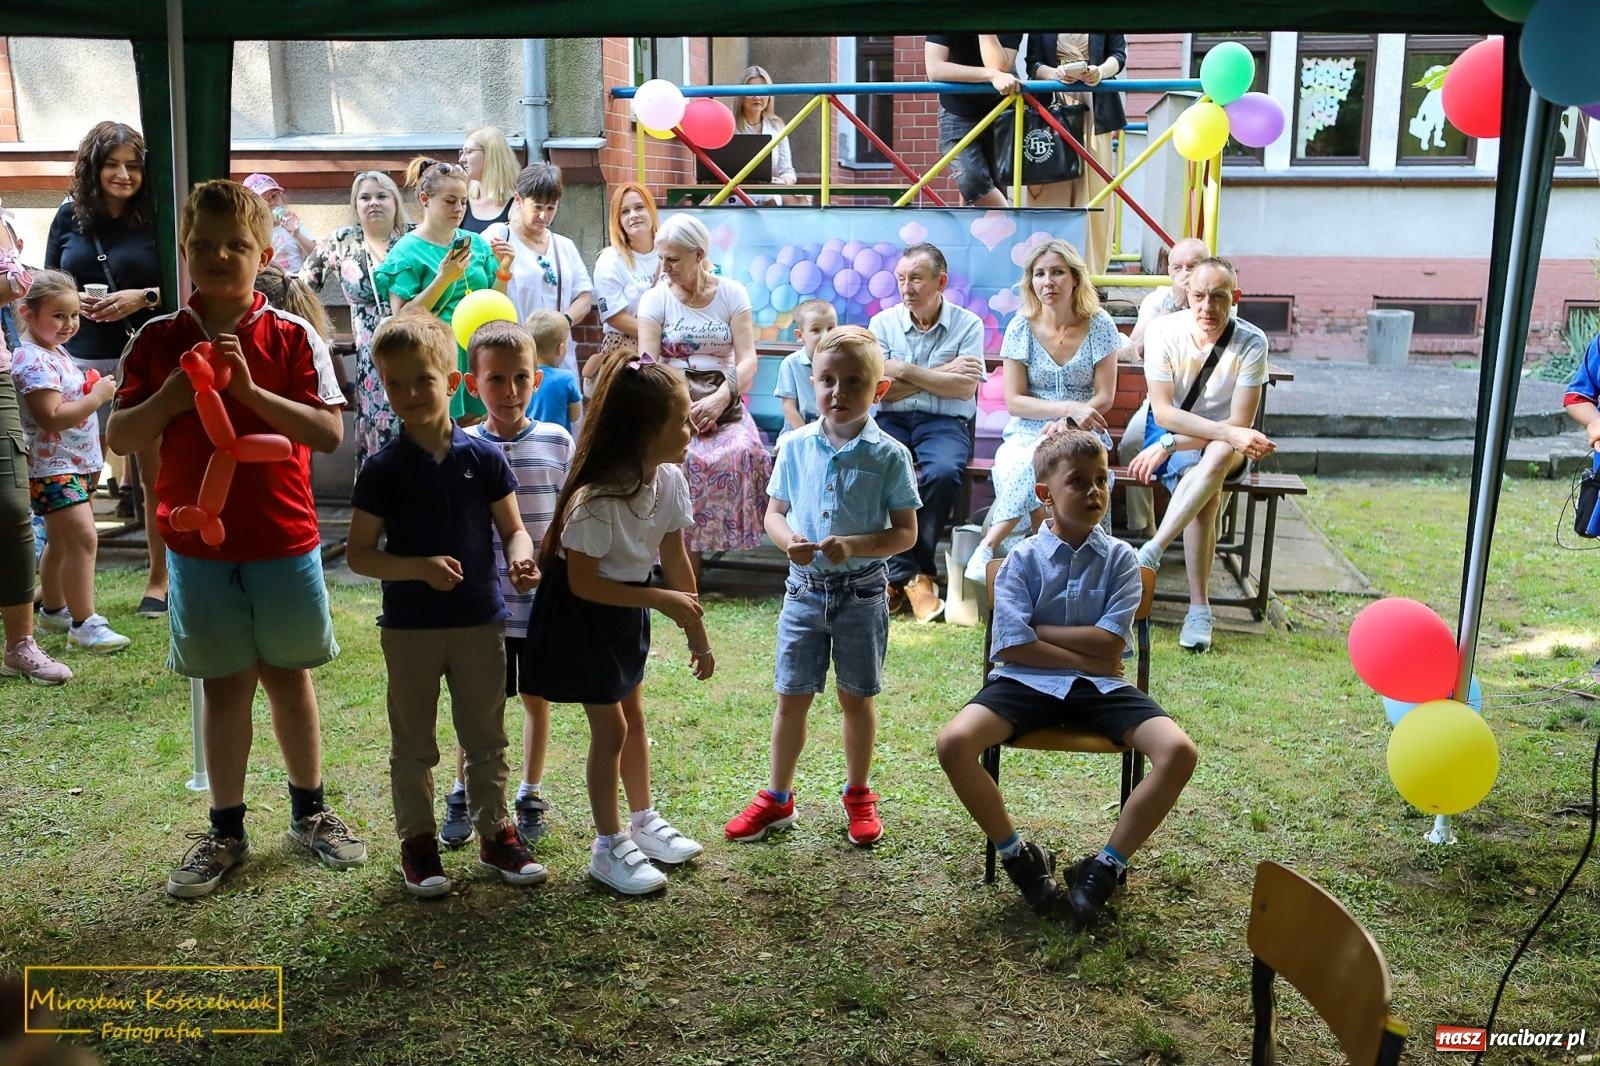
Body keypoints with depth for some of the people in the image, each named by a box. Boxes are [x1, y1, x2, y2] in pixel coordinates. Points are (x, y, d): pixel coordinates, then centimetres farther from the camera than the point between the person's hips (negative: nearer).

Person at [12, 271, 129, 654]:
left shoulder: (56, 353, 12)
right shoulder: (33, 360, -19)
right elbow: (53, 417, -27)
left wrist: (91, 390, 7)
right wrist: (97, 396, -22)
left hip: (77, 463, 11)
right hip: (52, 466, -11)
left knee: (60, 540, 20)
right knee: (83, 537, -16)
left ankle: (54, 611, 34)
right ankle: (84, 624, -13)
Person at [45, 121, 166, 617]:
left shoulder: (157, 218, -1)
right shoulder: (69, 217, 8)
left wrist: (143, 298, -16)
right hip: (85, 362, 2)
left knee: (155, 473, 4)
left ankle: (159, 577, 16)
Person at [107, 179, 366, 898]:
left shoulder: (292, 338, -5)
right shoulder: (157, 341, 1)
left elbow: (329, 433, -13)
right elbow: (119, 437, -1)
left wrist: (249, 389, -23)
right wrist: (173, 394, -19)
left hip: (284, 540, -1)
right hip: (199, 545, 1)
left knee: (288, 675, 12)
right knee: (224, 685, 10)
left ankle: (309, 811, 30)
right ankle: (225, 831, 24)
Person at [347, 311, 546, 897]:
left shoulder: (484, 457, -4)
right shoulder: (384, 469, -8)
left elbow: (513, 528, 3)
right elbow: (359, 553, -7)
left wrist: (520, 560, -19)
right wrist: (421, 567, -22)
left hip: (480, 620, 1)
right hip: (409, 626, -1)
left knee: (486, 737, 13)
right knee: (413, 743, 12)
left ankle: (495, 833, 28)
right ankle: (417, 841, 28)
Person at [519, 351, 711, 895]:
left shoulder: (669, 481, -12)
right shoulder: (595, 500, -32)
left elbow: (675, 561, -3)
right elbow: (582, 583, -26)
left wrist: (697, 634, 1)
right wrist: (662, 600, -27)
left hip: (627, 610, 7)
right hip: (581, 615, -7)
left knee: (634, 716, 19)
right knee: (610, 729, 2)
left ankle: (643, 820, 38)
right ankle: (608, 847, 19)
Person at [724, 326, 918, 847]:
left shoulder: (889, 455, -9)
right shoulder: (796, 446, -1)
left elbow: (905, 533, -8)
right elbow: (774, 511, 6)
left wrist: (855, 545, -24)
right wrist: (788, 541, -16)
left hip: (861, 593, -2)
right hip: (804, 589, 2)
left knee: (856, 697, 12)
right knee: (792, 697, 9)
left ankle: (858, 795, 31)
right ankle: (777, 797, 26)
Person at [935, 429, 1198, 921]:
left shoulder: (1120, 557, 4)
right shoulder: (1023, 559, 0)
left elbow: (1109, 643, -7)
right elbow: (1012, 646, -9)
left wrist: (1036, 630, -6)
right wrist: (1086, 659, -9)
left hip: (1100, 686, 2)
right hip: (1029, 682, -1)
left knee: (1178, 750, -24)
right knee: (954, 742, -28)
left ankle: (1105, 866, -7)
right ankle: (1018, 855, -4)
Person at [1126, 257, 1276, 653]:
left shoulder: (1251, 343, -11)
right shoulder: (1164, 331, -11)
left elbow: (1240, 423, -16)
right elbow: (1163, 411, -16)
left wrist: (1169, 444, -25)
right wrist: (1228, 432, -30)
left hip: (1226, 448, 0)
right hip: (1169, 439, 0)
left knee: (1220, 454, -38)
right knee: (1208, 491, -33)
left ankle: (1150, 552, -41)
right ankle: (1199, 608, -30)